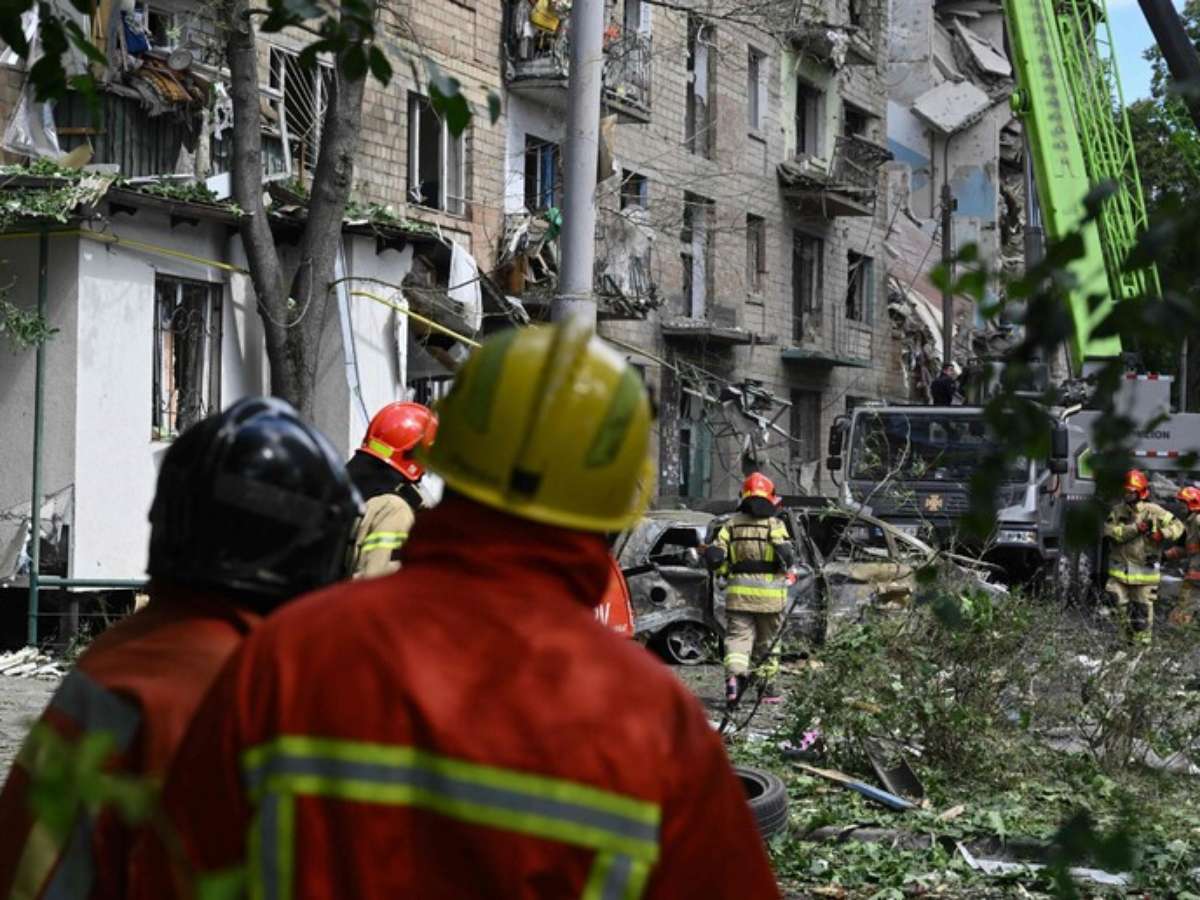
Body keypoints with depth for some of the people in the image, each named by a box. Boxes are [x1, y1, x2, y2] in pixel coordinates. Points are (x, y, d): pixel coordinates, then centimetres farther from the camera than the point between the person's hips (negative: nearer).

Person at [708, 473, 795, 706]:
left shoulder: (732, 524, 7)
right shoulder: (774, 525, -3)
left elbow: (714, 556, 1)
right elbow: (786, 555, -16)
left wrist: (727, 573, 17)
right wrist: (784, 567, 5)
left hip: (738, 592, 2)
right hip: (769, 594, -2)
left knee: (738, 636, -1)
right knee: (768, 642, 12)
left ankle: (734, 675, -27)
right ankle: (767, 688, 19)